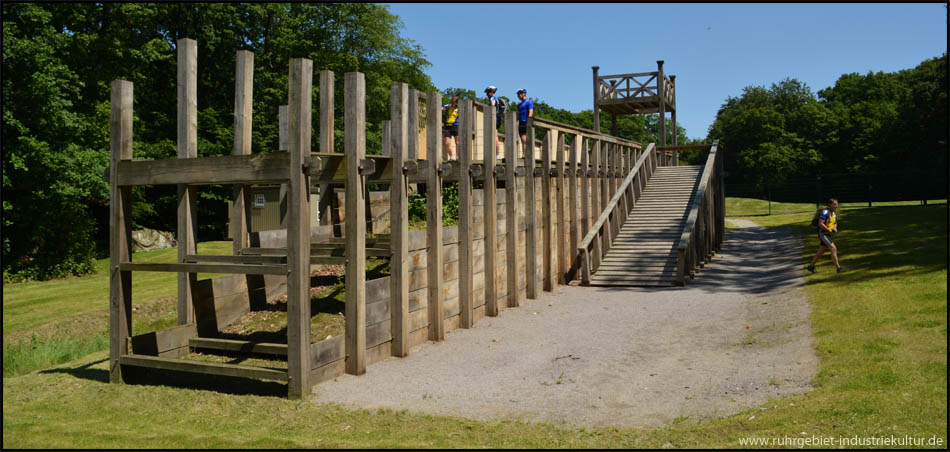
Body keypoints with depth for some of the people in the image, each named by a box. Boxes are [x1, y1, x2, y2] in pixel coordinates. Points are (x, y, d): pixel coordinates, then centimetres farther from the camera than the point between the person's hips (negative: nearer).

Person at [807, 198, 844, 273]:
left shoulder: (834, 213, 11)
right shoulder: (825, 212, -18)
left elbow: (835, 223, 24)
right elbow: (820, 224, -23)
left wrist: (835, 228, 3)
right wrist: (829, 230, -19)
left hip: (828, 234, 9)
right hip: (823, 234, -9)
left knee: (821, 251, 13)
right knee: (833, 248, -15)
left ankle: (811, 266, 23)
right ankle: (838, 268, -13)